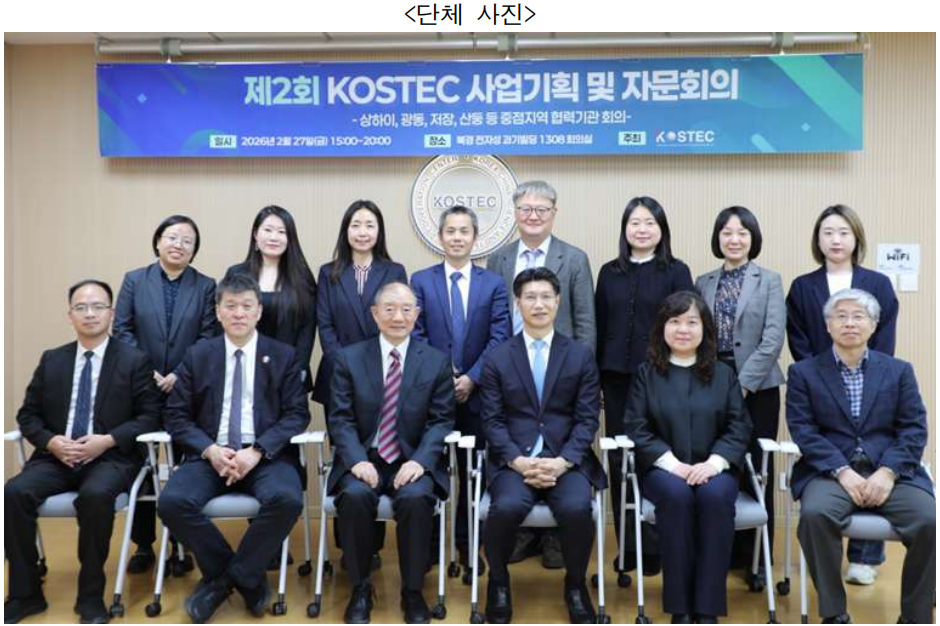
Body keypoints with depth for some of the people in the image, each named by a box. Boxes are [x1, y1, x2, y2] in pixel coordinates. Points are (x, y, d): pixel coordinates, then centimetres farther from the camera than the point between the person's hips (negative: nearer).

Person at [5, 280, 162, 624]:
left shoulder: (134, 360, 2)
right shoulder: (51, 360, 14)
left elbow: (150, 416, -2)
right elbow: (27, 414, 12)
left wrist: (107, 440, -16)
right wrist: (51, 441, -9)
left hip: (111, 457, -4)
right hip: (56, 456, 4)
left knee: (95, 495, -34)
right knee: (15, 492, -23)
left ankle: (91, 595, -16)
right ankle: (26, 593, -7)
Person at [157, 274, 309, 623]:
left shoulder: (283, 356, 8)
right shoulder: (197, 356, 12)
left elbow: (297, 415, 1)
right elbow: (176, 415, 7)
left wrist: (257, 451, -15)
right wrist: (210, 450, -12)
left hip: (267, 456, -1)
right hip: (210, 455, 2)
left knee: (286, 499, -33)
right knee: (172, 502, -27)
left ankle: (229, 578, -7)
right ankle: (247, 577, -6)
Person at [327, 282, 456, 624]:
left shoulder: (437, 361, 5)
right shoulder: (348, 358, 6)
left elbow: (441, 421, 0)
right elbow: (341, 418, 0)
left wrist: (420, 461, -17)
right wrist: (358, 460, -17)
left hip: (412, 462, 0)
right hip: (363, 460, 1)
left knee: (416, 498, -31)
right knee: (355, 496, -30)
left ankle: (413, 592, -8)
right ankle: (360, 589, -6)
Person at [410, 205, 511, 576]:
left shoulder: (494, 283, 4)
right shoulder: (421, 280, 5)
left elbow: (499, 337, -3)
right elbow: (415, 334, -1)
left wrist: (472, 377, -13)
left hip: (475, 391, 1)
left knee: (473, 471, 9)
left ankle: (467, 544, 22)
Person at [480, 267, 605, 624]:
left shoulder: (581, 356, 8)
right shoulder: (497, 358, 8)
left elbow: (587, 419, 2)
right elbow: (492, 421, 2)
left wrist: (561, 462, -14)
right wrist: (519, 461, -15)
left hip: (566, 459, 0)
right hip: (513, 459, 0)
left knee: (577, 508, -30)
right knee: (507, 506, -30)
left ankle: (575, 585, 3)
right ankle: (499, 583, 1)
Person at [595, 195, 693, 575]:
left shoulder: (676, 272, 2)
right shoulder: (609, 273, 9)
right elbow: (599, 327, 10)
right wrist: (596, 379, 6)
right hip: (617, 379, 3)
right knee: (619, 460, 6)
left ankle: (654, 546, 14)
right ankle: (627, 545, 18)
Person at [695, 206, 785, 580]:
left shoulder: (769, 281, 1)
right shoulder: (703, 283, 9)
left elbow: (773, 339, -8)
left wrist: (744, 382, -14)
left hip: (757, 388, -2)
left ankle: (755, 557, 15)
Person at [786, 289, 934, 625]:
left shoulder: (899, 370, 14)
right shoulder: (803, 372, 8)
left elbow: (914, 429, 4)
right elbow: (803, 430, -2)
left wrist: (888, 472, -13)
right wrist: (842, 472, -16)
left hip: (890, 472, 2)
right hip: (830, 471, -1)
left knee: (929, 520, -25)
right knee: (815, 514, -32)